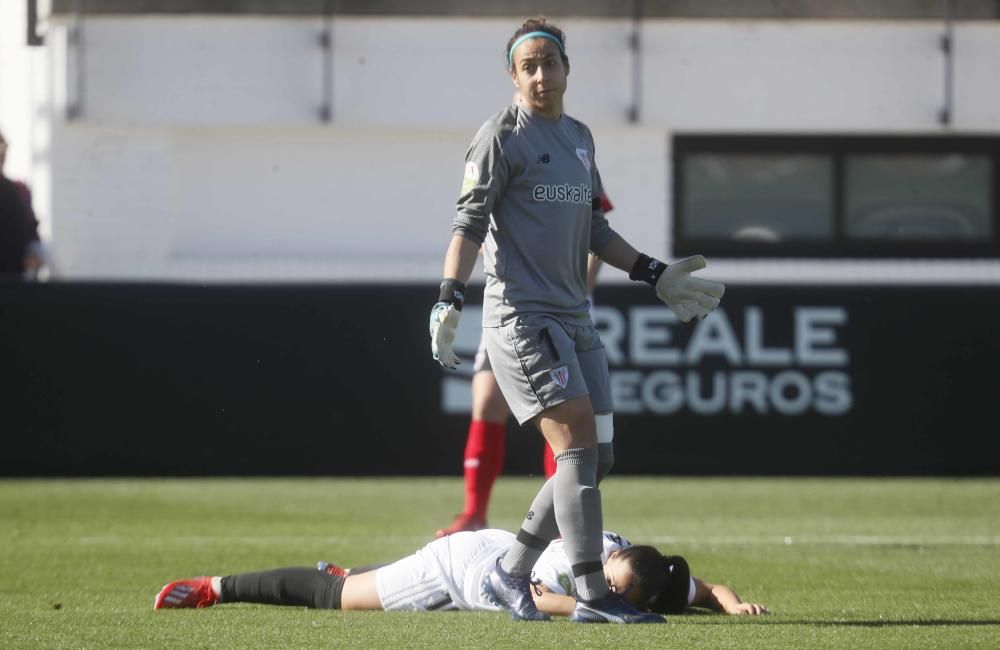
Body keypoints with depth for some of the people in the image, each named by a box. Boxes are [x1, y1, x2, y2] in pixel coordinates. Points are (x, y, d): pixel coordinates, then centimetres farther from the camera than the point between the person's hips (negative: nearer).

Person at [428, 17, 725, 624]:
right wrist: (449, 301, -20)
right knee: (577, 443, -15)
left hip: (574, 318, 8)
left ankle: (511, 573, 16)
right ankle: (593, 596, -15)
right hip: (521, 316, -8)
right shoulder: (504, 135, -5)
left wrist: (656, 275, 22)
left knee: (596, 457, 5)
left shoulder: (579, 137, 17)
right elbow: (470, 223, -9)